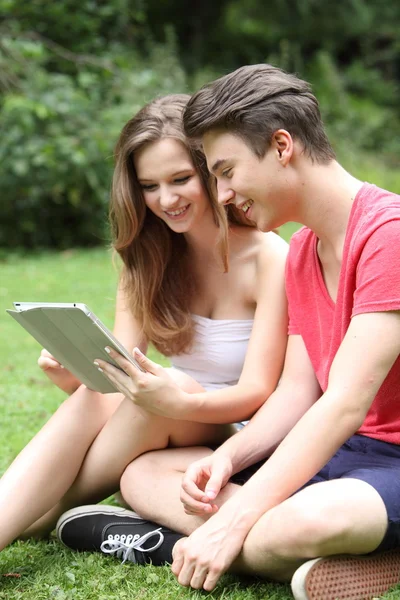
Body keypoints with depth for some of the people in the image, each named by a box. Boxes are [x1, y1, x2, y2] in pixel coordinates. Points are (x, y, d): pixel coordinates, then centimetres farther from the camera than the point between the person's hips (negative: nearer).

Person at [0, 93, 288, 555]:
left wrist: (177, 403, -39)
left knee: (165, 392, -32)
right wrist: (74, 378, -28)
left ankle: (53, 509, -17)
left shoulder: (270, 258, -14)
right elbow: (118, 371, -4)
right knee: (92, 401, -26)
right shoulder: (147, 258, 4)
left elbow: (257, 391, -18)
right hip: (172, 430, 4)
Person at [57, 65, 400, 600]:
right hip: (339, 450, 10)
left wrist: (232, 522, -25)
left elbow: (345, 403, -24)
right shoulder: (301, 252, 13)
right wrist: (227, 457, -10)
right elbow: (297, 392, 10)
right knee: (142, 473, 2)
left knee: (309, 521, -43)